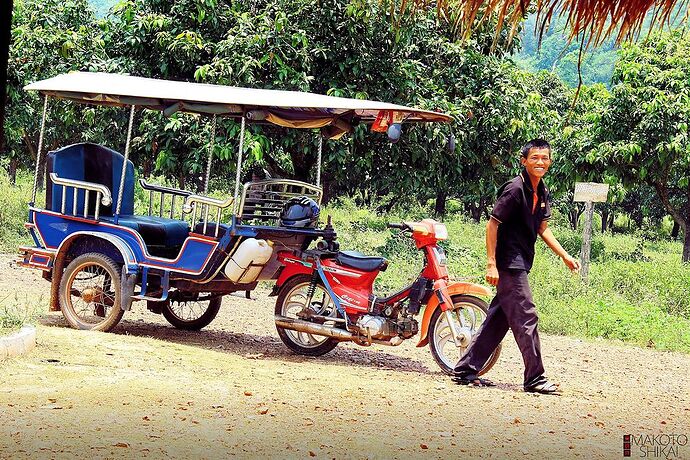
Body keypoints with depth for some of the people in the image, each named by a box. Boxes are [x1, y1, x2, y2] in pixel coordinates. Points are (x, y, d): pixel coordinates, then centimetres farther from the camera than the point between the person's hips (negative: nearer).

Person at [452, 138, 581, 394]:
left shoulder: (541, 192, 12)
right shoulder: (515, 189, -15)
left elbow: (542, 229, 19)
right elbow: (492, 224, -15)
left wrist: (564, 256, 11)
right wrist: (491, 264, -20)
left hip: (520, 265, 9)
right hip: (508, 264, -9)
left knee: (499, 319, 11)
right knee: (525, 318, -7)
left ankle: (466, 370, 15)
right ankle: (535, 379, -2)